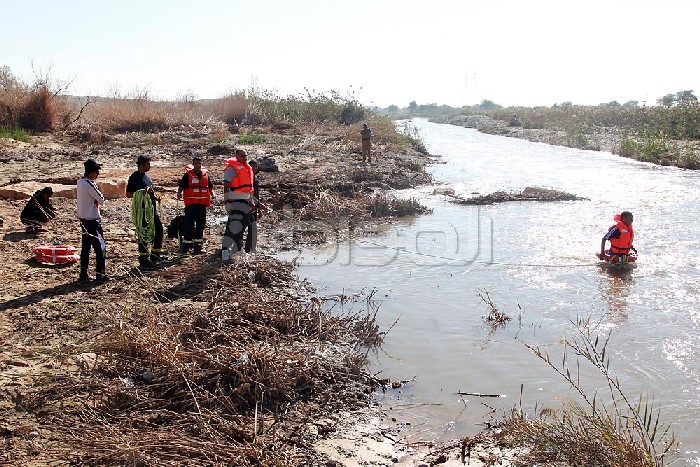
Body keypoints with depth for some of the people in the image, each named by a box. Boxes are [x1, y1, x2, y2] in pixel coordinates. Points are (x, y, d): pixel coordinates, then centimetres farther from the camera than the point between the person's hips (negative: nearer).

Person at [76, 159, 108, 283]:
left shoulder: (80, 182, 8)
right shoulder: (89, 184, -20)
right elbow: (101, 200, -18)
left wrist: (95, 201, 2)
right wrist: (98, 201, 1)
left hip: (83, 218, 9)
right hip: (92, 220, -9)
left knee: (85, 247, 13)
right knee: (100, 247, -3)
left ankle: (83, 274, 17)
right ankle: (100, 275, -2)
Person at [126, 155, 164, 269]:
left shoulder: (146, 177, 17)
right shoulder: (135, 177, -10)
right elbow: (128, 194, -15)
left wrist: (155, 197, 10)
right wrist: (143, 192, -23)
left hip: (152, 208, 9)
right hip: (142, 210, -9)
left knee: (159, 230, 14)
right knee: (144, 235, -5)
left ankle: (155, 255, 26)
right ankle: (143, 261, 2)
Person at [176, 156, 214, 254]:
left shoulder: (205, 174, 11)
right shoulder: (188, 174, 0)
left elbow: (210, 186, 20)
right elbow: (181, 186, -2)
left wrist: (212, 193, 2)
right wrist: (179, 193, -21)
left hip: (202, 203, 5)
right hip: (191, 203, -5)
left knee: (201, 225, 9)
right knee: (189, 225, -6)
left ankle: (197, 246, 18)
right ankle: (185, 247, 0)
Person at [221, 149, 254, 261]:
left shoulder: (248, 168, 17)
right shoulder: (232, 168, -9)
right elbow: (226, 187, -14)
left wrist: (251, 201, 25)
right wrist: (227, 202, -20)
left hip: (246, 202, 9)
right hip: (235, 201, -9)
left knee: (241, 227, 13)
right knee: (234, 226, -17)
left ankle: (236, 250, 23)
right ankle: (225, 250, -17)